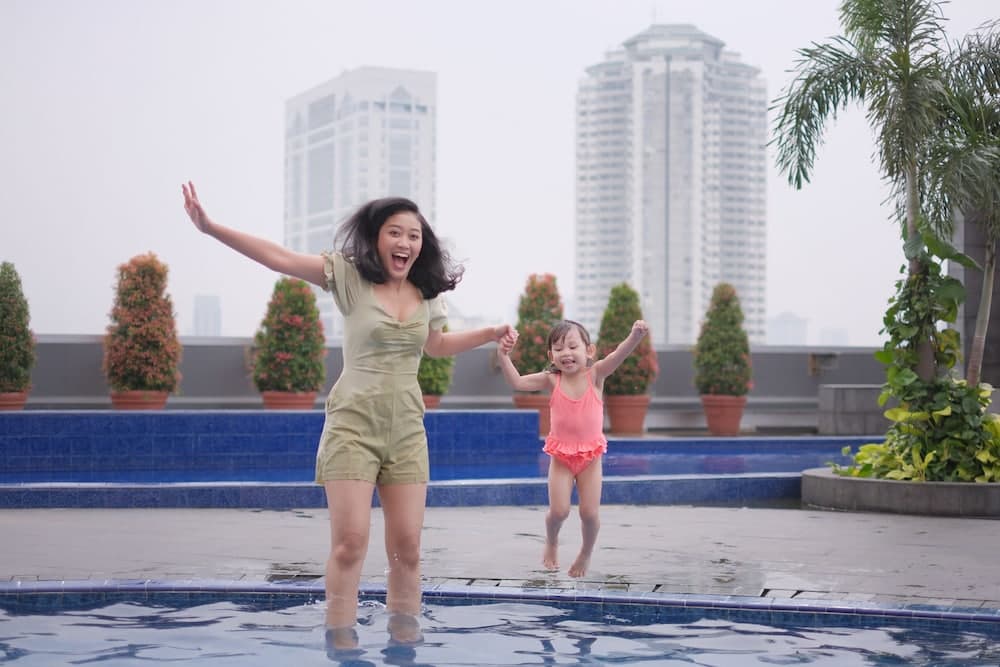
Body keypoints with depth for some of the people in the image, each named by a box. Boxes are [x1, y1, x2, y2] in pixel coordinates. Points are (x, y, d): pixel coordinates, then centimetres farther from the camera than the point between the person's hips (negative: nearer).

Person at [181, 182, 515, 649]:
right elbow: (279, 258, -16)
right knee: (350, 542, -8)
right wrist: (211, 227, -25)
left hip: (407, 430, 4)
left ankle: (405, 634, 19)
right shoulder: (350, 275, -7)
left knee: (406, 545, 4)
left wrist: (491, 334, 15)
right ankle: (340, 638, 5)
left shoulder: (428, 293, 7)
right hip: (353, 425, -4)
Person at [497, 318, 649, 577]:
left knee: (590, 512, -2)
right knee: (558, 511, -6)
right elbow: (517, 382, -12)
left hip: (590, 456, 0)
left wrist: (635, 336, -46)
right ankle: (551, 543, 29)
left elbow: (619, 354, -27)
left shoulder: (595, 374, -11)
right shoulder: (552, 380, -7)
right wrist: (504, 356, -28)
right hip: (561, 456, 0)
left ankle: (586, 553, 28)